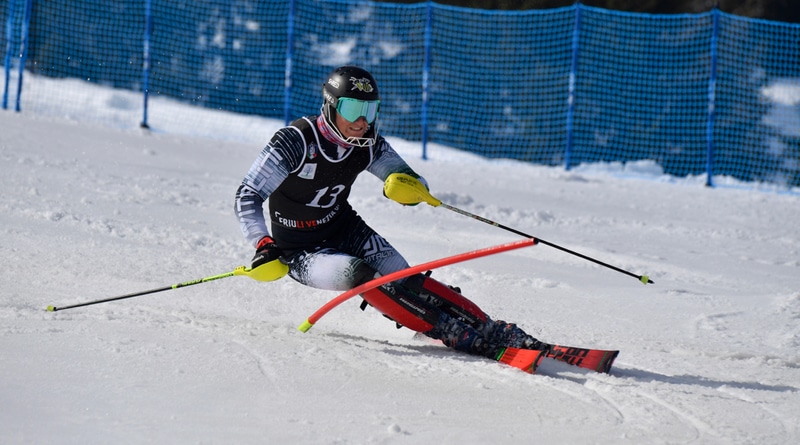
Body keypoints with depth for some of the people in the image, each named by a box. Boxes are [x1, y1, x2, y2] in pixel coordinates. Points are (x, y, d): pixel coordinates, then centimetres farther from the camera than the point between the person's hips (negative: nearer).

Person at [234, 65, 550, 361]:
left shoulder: (368, 145, -8)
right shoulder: (296, 141, -23)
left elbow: (415, 184, 1)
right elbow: (247, 197, -21)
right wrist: (264, 246, -33)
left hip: (345, 229, 5)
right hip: (300, 250, -5)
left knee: (405, 282, -16)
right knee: (359, 275, -30)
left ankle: (490, 332, -18)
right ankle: (459, 336, -34)